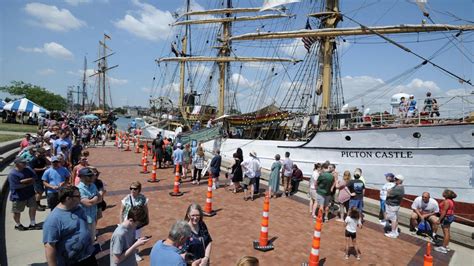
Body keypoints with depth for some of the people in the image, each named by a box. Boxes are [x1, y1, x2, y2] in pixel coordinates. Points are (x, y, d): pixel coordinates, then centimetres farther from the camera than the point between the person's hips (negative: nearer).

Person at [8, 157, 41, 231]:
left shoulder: (28, 169, -2)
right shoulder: (12, 174, -20)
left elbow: (34, 178, -11)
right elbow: (17, 186, -25)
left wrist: (24, 181, -24)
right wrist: (29, 183, -15)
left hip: (30, 194, 6)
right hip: (18, 196, -5)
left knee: (33, 208, 12)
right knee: (17, 211, 12)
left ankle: (32, 224, 27)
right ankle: (18, 225, 36)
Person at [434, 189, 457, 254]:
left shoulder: (446, 201, -21)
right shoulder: (451, 201, 10)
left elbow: (444, 212, -23)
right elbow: (449, 210, 14)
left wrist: (440, 219, -18)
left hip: (446, 217, -10)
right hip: (450, 217, 10)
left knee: (446, 232, -5)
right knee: (448, 232, 16)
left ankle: (443, 248, -1)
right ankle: (446, 246, 25)